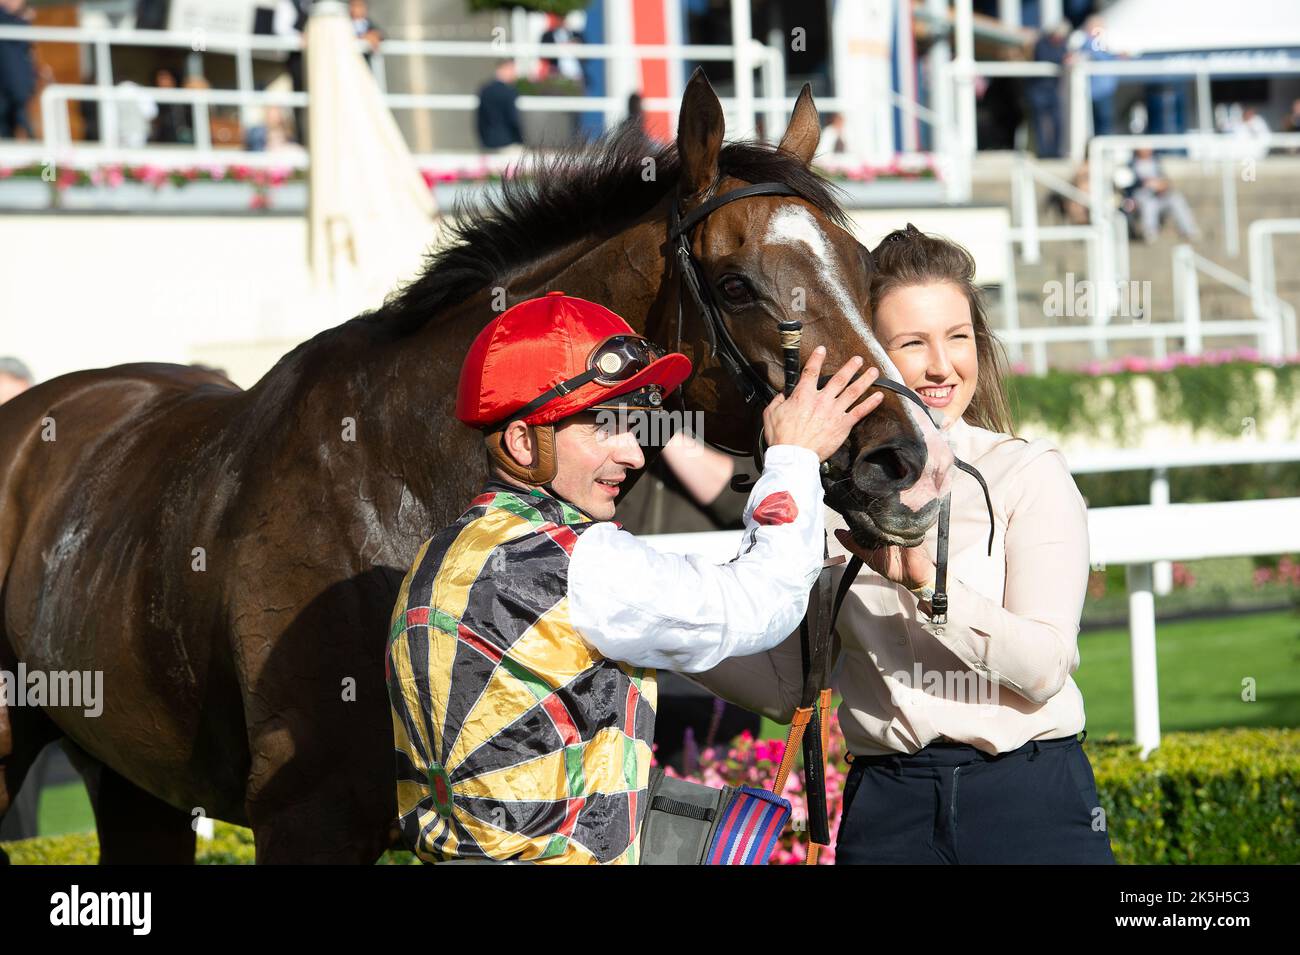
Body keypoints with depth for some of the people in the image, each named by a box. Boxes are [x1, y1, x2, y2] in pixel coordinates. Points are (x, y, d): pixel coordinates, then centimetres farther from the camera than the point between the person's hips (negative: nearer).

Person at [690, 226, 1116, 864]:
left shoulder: (1029, 474, -4)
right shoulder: (833, 497, 5)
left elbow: (1045, 667, -13)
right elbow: (787, 688, 8)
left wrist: (928, 583, -25)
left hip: (1031, 803, -3)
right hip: (885, 808, 3)